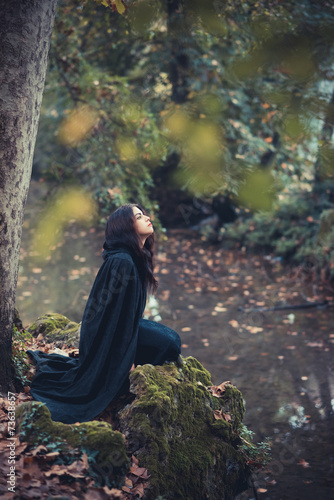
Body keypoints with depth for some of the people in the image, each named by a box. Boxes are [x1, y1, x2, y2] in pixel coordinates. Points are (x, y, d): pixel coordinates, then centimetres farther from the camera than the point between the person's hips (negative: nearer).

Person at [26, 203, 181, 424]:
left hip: (125, 325, 9)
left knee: (171, 338, 7)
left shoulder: (137, 257, 5)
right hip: (109, 333, -9)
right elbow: (119, 311, -25)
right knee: (169, 343, -11)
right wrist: (128, 358, -21)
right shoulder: (122, 261, -26)